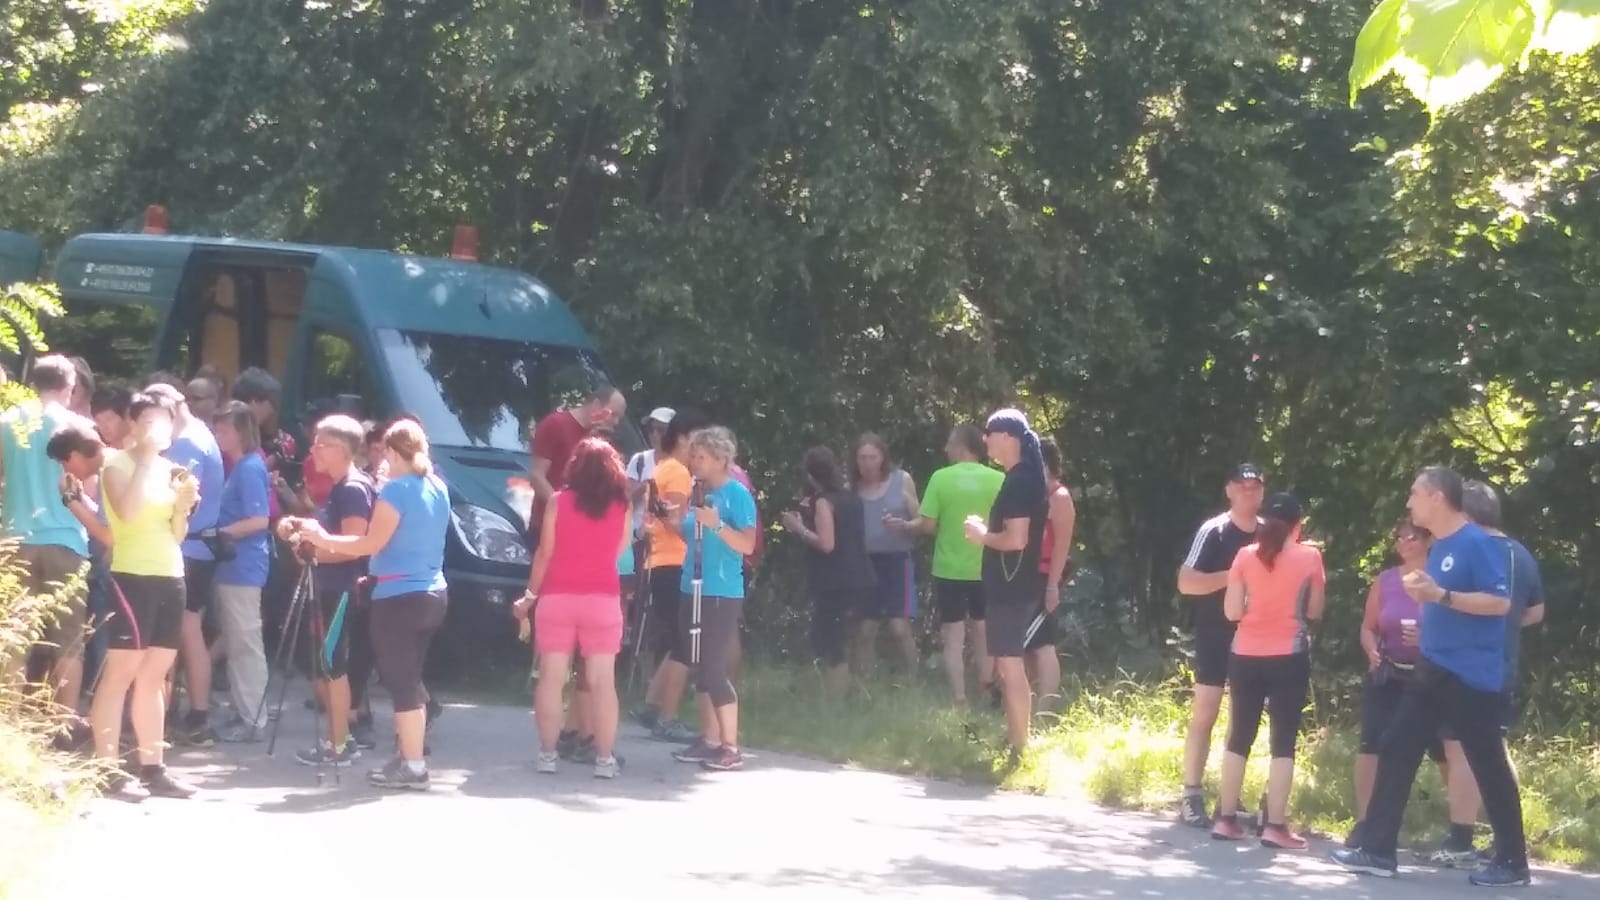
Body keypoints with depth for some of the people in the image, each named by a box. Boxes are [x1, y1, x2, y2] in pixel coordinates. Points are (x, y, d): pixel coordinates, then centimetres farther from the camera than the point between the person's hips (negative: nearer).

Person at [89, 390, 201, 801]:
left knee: (154, 675, 10)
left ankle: (153, 768, 12)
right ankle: (107, 770, -10)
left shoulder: (169, 469, 16)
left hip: (170, 576, 7)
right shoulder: (117, 464, -3)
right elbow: (127, 512, -22)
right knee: (121, 671, -9)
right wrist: (145, 459, -16)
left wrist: (184, 506, -2)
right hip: (132, 575, -7)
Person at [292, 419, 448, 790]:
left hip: (399, 597, -8)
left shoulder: (396, 489, -13)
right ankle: (408, 757, 19)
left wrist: (323, 539, -5)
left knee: (401, 681, -3)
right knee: (410, 679, 16)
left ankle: (413, 766, -2)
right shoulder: (438, 489, 10)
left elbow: (372, 543, -14)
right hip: (432, 594, 8)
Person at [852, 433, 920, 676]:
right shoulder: (852, 486, 2)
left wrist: (903, 525, -19)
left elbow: (921, 521, 2)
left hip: (896, 560, -2)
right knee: (866, 631, 3)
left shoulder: (901, 480, -1)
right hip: (865, 561, 2)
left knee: (900, 627, -10)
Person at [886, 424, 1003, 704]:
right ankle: (985, 695, 24)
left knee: (953, 638, 5)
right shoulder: (998, 480, -6)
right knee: (984, 635, 17)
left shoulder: (941, 478, -10)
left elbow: (928, 525, -10)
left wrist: (904, 525, 8)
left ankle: (959, 700, 2)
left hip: (950, 570, -2)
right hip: (987, 569, 2)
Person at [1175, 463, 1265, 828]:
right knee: (1205, 713, -4)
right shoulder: (1213, 531, -8)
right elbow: (1186, 582, -14)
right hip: (1216, 635, -5)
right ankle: (1191, 797, -1)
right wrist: (1232, 577, -22)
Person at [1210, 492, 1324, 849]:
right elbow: (1314, 612, 4)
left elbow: (1232, 611, 1)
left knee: (1239, 737, 11)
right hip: (1289, 657, -3)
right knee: (1283, 740, 0)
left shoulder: (1246, 556, 1)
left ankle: (1226, 819, 11)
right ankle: (1275, 826, -5)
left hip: (1246, 656, 3)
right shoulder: (1310, 557, -3)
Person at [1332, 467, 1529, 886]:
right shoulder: (1439, 547, 14)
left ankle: (1512, 863, 8)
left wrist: (1440, 595, -26)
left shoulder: (1478, 544, -14)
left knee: (1489, 766, -1)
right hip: (1433, 670, 9)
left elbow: (1500, 603, -22)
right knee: (1395, 752, 5)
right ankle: (1377, 850, 7)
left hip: (1472, 676, -9)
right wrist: (1426, 612, 11)